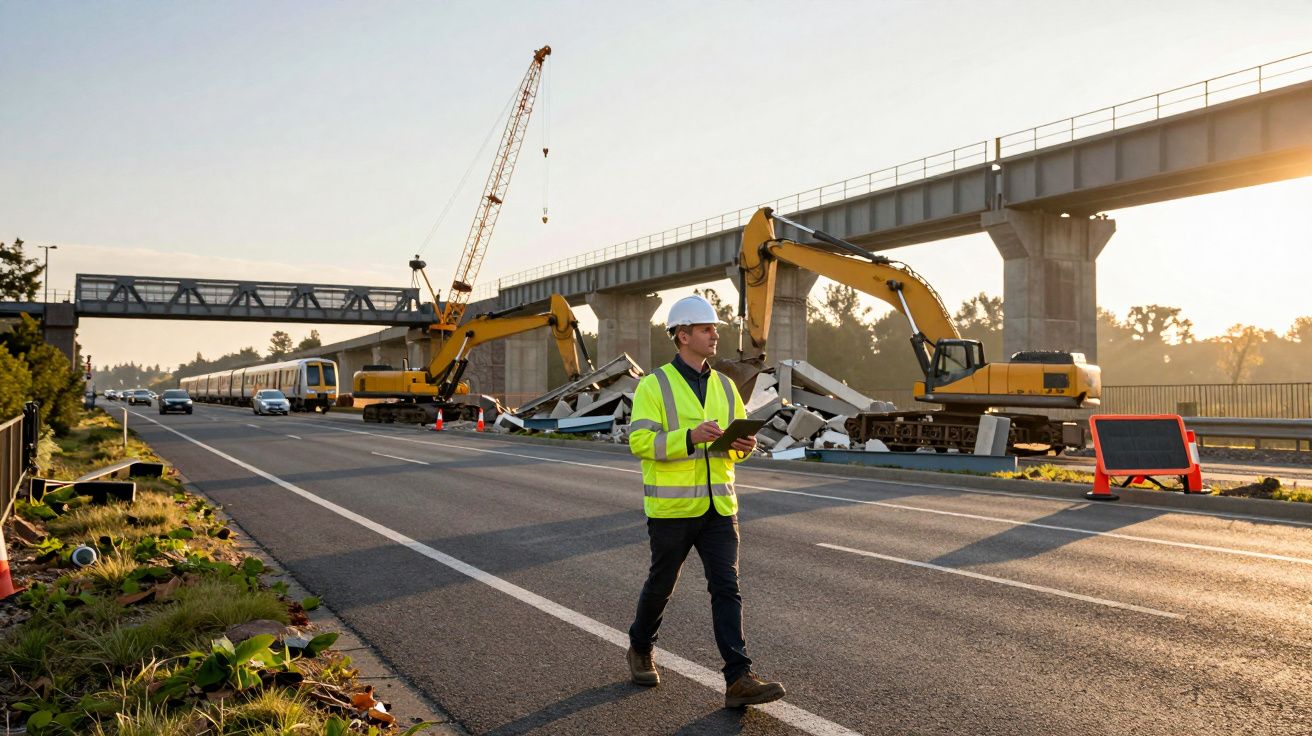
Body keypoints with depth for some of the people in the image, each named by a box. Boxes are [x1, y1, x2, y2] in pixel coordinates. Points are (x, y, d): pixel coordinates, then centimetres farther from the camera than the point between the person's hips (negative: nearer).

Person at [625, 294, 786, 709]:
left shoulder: (724, 387, 10)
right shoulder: (654, 385, -8)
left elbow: (738, 437, 16)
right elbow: (639, 441, -15)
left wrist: (743, 446, -8)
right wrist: (690, 437, -27)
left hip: (718, 506, 4)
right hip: (671, 507, -4)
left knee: (727, 588, -4)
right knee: (661, 584, 12)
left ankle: (738, 680, -3)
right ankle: (641, 649, 38)